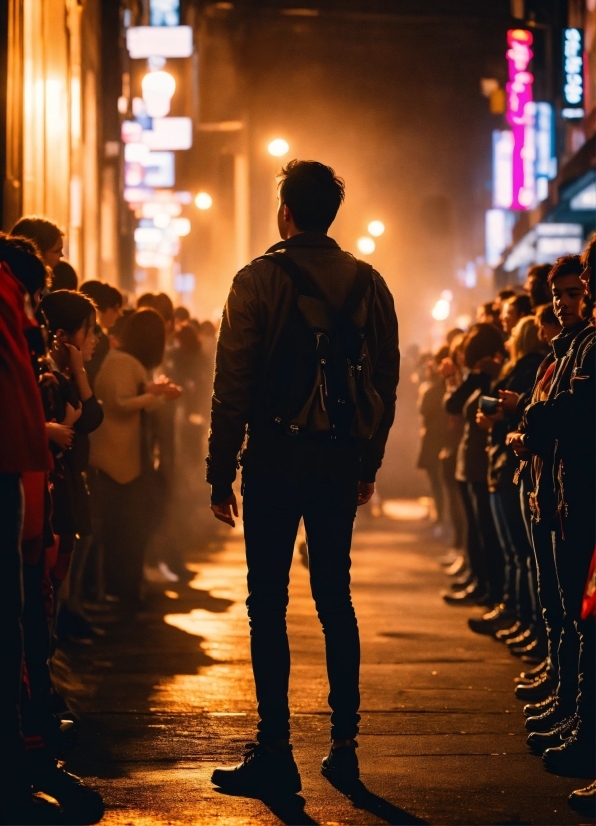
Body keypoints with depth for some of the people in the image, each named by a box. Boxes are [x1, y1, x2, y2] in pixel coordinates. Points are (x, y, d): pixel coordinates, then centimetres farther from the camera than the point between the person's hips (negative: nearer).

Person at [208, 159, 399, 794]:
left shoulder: (258, 280, -6)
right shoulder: (369, 284, 7)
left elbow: (233, 385, -9)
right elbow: (386, 379, 8)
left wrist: (220, 472, -4)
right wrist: (369, 462, 16)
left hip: (275, 456, -4)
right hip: (341, 459, 4)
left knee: (268, 604, 0)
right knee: (335, 600, 13)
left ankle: (275, 753, -2)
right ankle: (344, 746, 14)